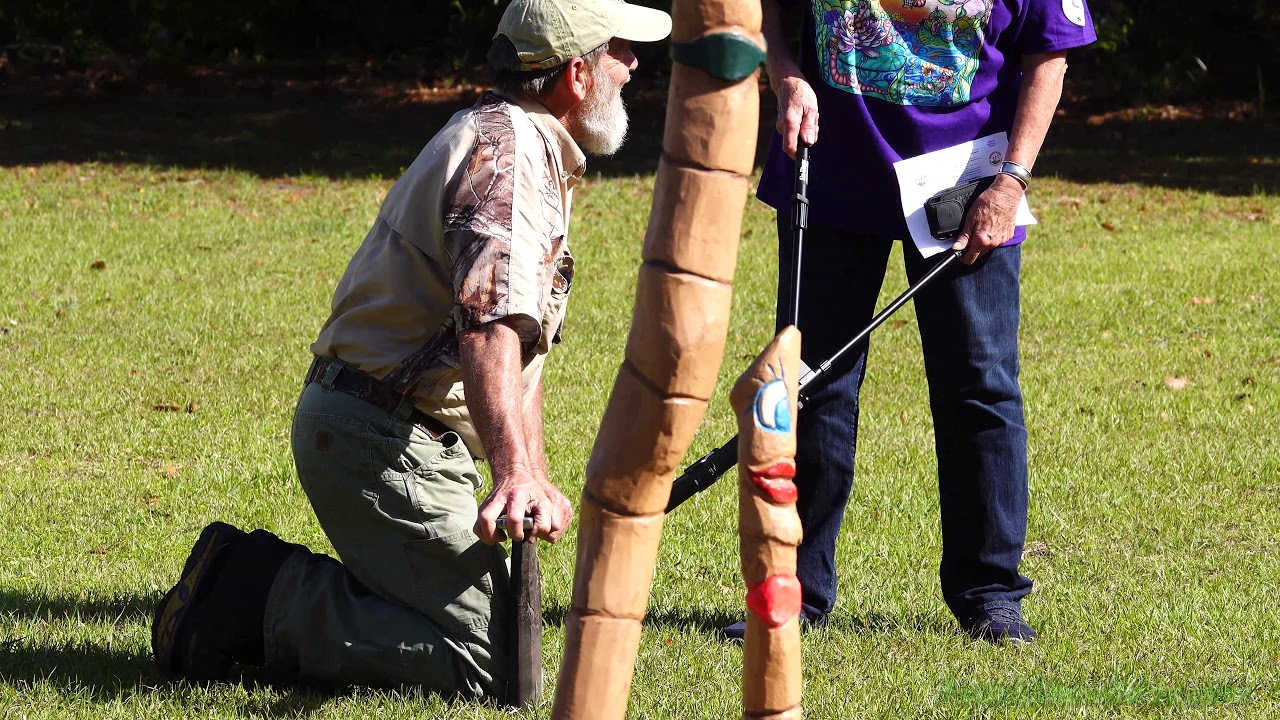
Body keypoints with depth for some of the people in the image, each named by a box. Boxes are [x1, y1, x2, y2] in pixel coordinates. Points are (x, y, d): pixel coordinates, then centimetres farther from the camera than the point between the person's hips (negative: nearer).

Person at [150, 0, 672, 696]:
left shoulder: (539, 156, 20)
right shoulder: (506, 151, -16)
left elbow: (524, 347, 29)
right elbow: (491, 327, -33)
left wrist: (538, 482, 27)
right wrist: (514, 477, -45)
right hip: (381, 439, -11)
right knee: (487, 663, -18)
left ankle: (251, 578, 10)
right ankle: (265, 596, -11)